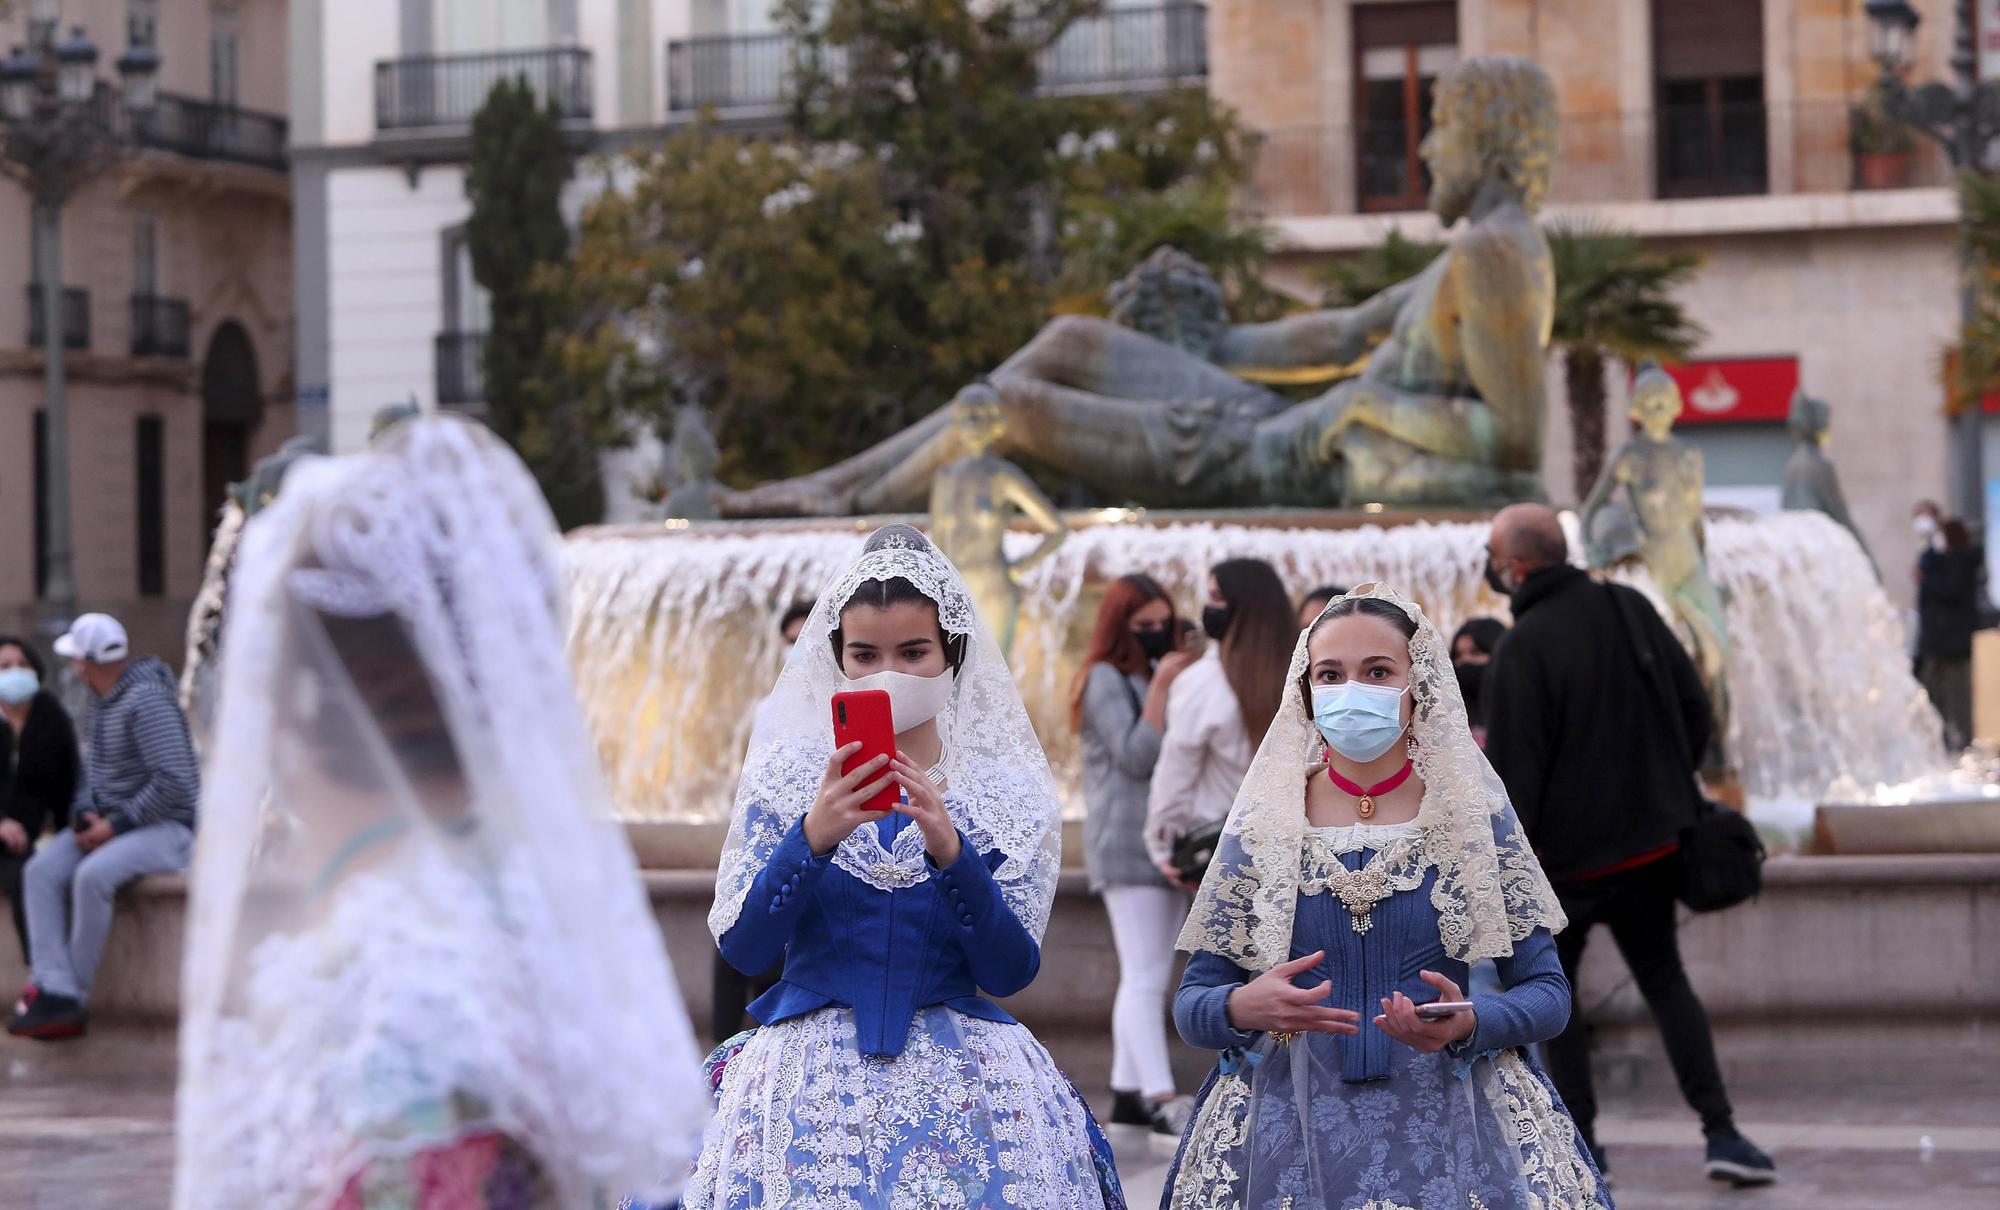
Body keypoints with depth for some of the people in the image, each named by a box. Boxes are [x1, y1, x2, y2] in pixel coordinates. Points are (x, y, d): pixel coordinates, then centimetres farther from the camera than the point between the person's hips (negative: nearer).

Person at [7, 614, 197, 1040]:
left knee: (92, 876, -34)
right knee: (42, 871, -16)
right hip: (112, 824, 9)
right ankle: (55, 993, -27)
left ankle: (71, 994, -20)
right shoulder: (104, 699, 12)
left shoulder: (147, 701, -19)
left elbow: (174, 780, -26)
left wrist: (116, 825, -21)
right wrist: (85, 814, -1)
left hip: (168, 828, -9)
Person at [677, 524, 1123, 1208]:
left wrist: (949, 850, -20)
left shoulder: (1006, 794, 3)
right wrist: (813, 836, -21)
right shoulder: (784, 775, 2)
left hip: (962, 1079, 0)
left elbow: (1012, 973, -6)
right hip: (809, 1069, 0)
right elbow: (742, 949, -6)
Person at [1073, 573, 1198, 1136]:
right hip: (1127, 843, -9)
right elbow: (1135, 757, -17)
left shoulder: (1160, 672, 17)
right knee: (1144, 978, -13)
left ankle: (1128, 1092, 14)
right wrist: (1161, 688, -18)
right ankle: (1160, 1098, -18)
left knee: (1148, 978, 10)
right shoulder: (1106, 679, -7)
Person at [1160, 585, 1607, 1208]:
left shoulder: (1474, 814, 1)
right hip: (1290, 1129, 1)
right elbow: (1191, 1003, 4)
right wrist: (1243, 1007, -19)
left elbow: (1547, 991, 2)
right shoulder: (1262, 823, 3)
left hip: (1450, 1128, -1)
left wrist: (1467, 1025, -19)